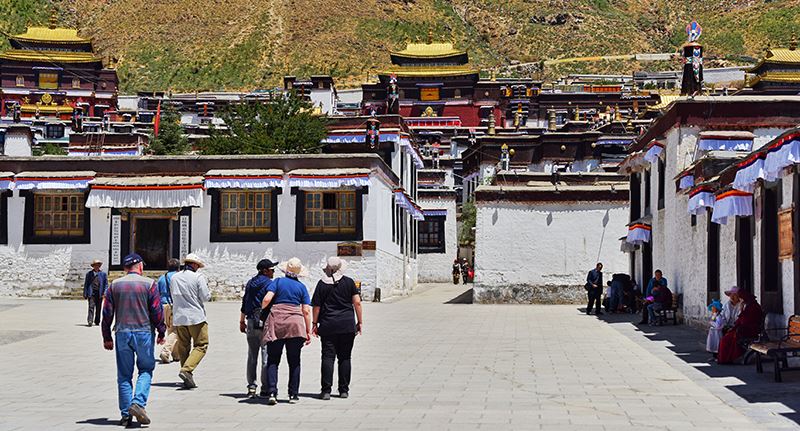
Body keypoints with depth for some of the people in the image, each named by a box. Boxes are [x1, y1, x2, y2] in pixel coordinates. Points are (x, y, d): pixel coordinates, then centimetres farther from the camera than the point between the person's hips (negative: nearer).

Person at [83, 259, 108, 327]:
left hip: (99, 293, 2)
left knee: (98, 308, 8)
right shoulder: (89, 274, 8)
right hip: (91, 293, -2)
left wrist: (104, 293, -7)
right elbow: (85, 284, 10)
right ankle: (90, 321, -17)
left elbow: (106, 284, 6)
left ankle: (97, 321, 21)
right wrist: (85, 294, 4)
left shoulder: (103, 274, 8)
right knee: (91, 307, -12)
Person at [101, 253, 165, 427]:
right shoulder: (149, 284, -3)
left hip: (122, 333, 2)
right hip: (144, 332, -2)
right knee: (146, 370, 10)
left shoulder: (114, 285, 6)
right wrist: (161, 333, 6)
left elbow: (107, 313, 6)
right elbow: (157, 311, -5)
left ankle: (126, 414, 6)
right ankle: (138, 403, -11)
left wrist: (107, 338, 13)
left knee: (124, 375, 8)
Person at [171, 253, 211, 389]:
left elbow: (174, 296, 16)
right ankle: (186, 369, -17)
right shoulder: (198, 277, -8)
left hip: (178, 318, 5)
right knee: (201, 345, 2)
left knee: (183, 347, 11)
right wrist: (206, 287, 11)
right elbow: (206, 297, -8)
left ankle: (188, 380, 12)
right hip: (196, 317, -5)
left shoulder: (174, 277, 7)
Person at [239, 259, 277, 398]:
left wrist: (242, 321, 21)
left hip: (251, 323, 6)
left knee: (252, 356, 12)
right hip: (265, 322, -6)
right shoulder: (269, 284, -8)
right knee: (266, 356, -2)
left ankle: (251, 386, 10)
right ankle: (265, 389, -2)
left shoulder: (250, 283, 12)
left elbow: (244, 302, 15)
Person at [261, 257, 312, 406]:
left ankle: (272, 392, -10)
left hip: (276, 322, -1)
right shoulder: (302, 287, 9)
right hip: (295, 323, 1)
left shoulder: (278, 281, 5)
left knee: (273, 360, 3)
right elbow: (306, 311, 4)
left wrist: (262, 309, 14)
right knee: (294, 361, 10)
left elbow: (267, 299, -8)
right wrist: (308, 331, 10)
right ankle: (293, 395, 11)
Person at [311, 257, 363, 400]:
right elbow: (357, 303, -2)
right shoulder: (349, 282, 1)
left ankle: (326, 390, -4)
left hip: (328, 326, 0)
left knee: (328, 357, 1)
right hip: (347, 326, 0)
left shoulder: (322, 284, 0)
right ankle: (344, 390, 9)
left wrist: (314, 323, 10)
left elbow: (316, 306, 0)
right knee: (344, 357, 7)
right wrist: (360, 321, 5)